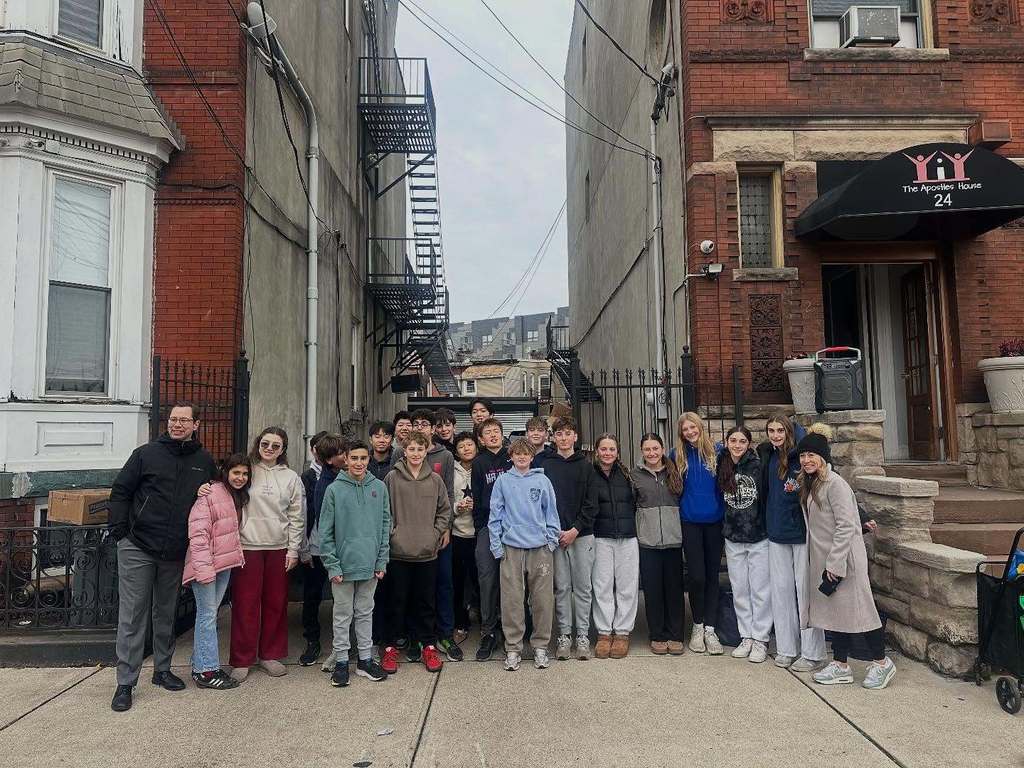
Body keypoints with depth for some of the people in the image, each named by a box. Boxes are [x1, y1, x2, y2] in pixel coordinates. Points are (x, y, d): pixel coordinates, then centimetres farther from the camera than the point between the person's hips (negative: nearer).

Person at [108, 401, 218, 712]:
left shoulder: (204, 462, 4)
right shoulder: (146, 454, -4)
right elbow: (120, 492, -1)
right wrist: (120, 532, -8)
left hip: (176, 554, 3)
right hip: (137, 549, -3)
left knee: (166, 614, 16)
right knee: (132, 615, 1)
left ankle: (162, 670, 30)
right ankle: (126, 682, 11)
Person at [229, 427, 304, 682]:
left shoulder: (291, 478, 6)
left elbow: (297, 517, 7)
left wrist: (293, 549, 2)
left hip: (279, 548, 2)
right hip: (247, 546, -2)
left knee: (275, 603, 10)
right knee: (245, 603, 2)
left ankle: (270, 654, 24)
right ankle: (241, 660, 15)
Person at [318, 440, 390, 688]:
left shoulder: (379, 488, 1)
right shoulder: (334, 489, -6)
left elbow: (385, 526, 5)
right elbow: (325, 531, -6)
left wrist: (382, 561, 1)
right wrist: (332, 565, -10)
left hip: (370, 565, 3)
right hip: (343, 564, -2)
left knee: (365, 612, 14)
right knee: (343, 615, 9)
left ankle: (365, 659, 26)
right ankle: (341, 661, 22)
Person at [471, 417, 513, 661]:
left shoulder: (513, 458, 7)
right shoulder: (479, 463, 10)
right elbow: (477, 498, 9)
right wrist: (480, 526, 0)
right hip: (487, 528, 1)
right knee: (487, 578, -3)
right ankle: (488, 632, 4)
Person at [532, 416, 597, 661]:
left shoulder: (585, 465, 5)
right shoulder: (542, 462, 4)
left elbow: (591, 503, 1)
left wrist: (575, 530, -9)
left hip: (581, 534, 0)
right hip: (554, 535, 0)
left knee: (583, 587, 5)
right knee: (561, 587, 6)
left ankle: (583, 636, 15)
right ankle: (564, 635, 16)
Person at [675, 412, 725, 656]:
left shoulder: (716, 452, 1)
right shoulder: (677, 456, 2)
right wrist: (681, 508, 4)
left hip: (714, 521, 1)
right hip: (690, 522, -1)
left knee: (712, 575, 6)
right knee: (696, 576, -2)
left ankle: (709, 629, 15)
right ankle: (698, 625, 16)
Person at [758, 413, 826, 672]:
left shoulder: (801, 456, -12)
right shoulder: (768, 457, 7)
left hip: (802, 532, -6)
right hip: (777, 533, 6)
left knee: (805, 589, 1)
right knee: (781, 589, 11)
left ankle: (812, 653, 13)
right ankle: (786, 648, 22)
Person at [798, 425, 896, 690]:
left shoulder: (835, 483, -16)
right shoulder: (809, 485, 12)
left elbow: (846, 526, -20)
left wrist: (835, 564, -21)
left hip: (842, 558, -9)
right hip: (822, 559, 9)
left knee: (856, 608, 0)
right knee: (833, 609, 13)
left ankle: (881, 663, 17)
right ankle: (840, 666, 22)